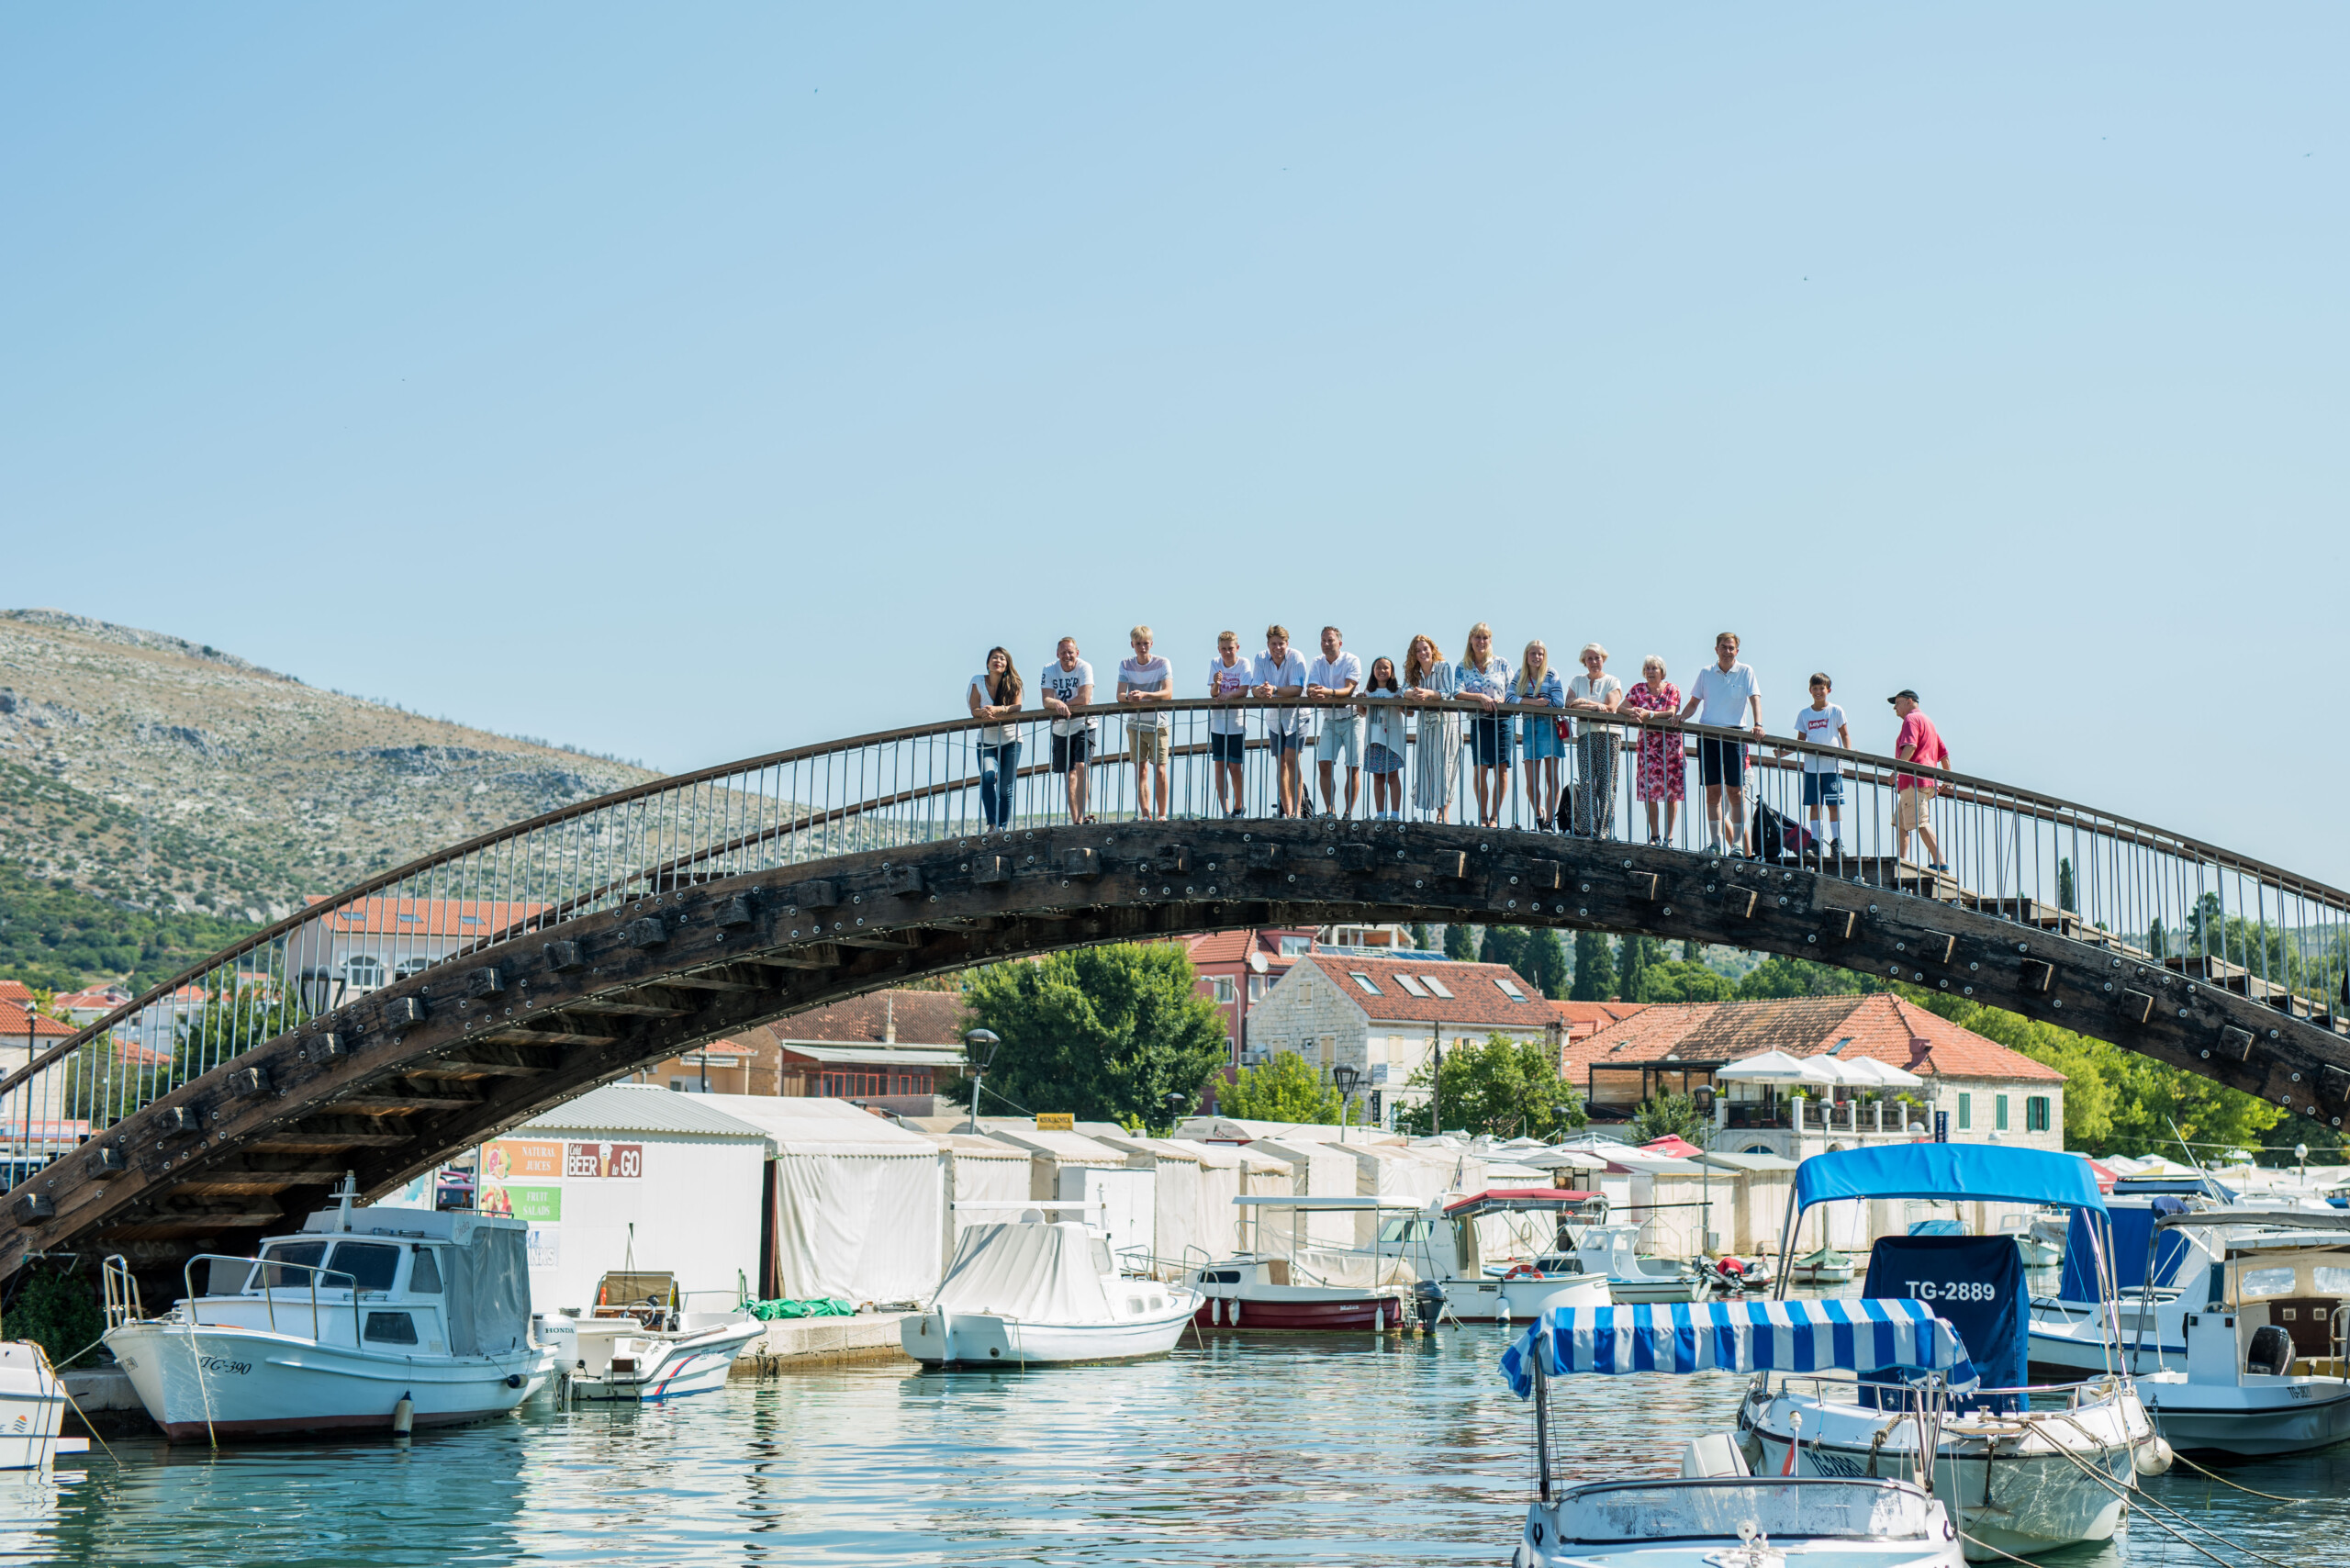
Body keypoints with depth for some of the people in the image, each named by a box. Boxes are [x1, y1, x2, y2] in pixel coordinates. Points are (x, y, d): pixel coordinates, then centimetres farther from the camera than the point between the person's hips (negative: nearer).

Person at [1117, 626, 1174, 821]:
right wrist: (1129, 697, -31)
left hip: (1158, 724, -3)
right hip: (1135, 724, 3)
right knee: (1140, 770, 1)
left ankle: (1162, 815, -1)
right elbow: (1119, 695, -6)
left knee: (1160, 771, -8)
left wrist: (1144, 695, -34)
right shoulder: (1126, 665, 2)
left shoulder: (1162, 664, -7)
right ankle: (1145, 816, 2)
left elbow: (1168, 694, -18)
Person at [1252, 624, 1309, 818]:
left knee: (1291, 759, -17)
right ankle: (1286, 811, 11)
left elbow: (1297, 689, -28)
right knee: (1280, 764, 6)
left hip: (1295, 715, -5)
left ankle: (1297, 811, -18)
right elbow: (1256, 689, -12)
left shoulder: (1296, 658, -18)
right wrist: (1262, 691, -36)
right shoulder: (1261, 659, -6)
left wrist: (1274, 690, -43)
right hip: (1274, 717, 5)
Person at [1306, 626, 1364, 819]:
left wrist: (1328, 692, -40)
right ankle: (1330, 811, -8)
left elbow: (1348, 690, -21)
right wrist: (1314, 692, -32)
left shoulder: (1352, 661, -8)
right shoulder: (1317, 664, 6)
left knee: (1353, 768, -6)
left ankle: (1348, 812, -1)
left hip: (1352, 718, -3)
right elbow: (1310, 689, -6)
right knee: (1325, 765, -11)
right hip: (1330, 720, 3)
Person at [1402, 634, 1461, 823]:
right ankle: (1436, 810, 2)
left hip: (1446, 720, -5)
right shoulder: (1414, 671, 9)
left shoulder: (1444, 668, -5)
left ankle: (1444, 812, -8)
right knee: (1427, 764, -1)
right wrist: (1413, 694, -27)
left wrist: (1427, 693, -31)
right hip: (1426, 721, 5)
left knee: (1443, 763, -8)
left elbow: (1448, 692, -15)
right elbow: (1405, 690, -4)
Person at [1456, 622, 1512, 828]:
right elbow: (1458, 693, -6)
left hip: (1502, 720, 0)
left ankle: (1495, 817, 3)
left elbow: (1512, 691, 4)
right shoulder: (1462, 668, 6)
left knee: (1501, 768, -4)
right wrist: (1480, 697, -21)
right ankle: (1482, 816, 2)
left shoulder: (1502, 664, 6)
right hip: (1478, 721, 0)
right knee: (1481, 768, -6)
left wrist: (1502, 700, -17)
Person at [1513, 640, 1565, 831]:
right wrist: (1534, 702, -17)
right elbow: (1510, 696, -3)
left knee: (1552, 779, -4)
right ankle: (1538, 817, 18)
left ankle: (1548, 822, 1)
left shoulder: (1551, 675, 3)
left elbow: (1559, 702, -7)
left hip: (1549, 727, -2)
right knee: (1531, 782, -2)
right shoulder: (1520, 675, 11)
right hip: (1529, 727, 2)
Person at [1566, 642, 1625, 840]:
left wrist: (1584, 702, -9)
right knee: (1586, 783, -8)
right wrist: (1595, 707, -9)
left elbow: (1610, 707, -6)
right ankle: (1587, 829, -11)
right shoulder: (1577, 681, 17)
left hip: (1608, 735, -2)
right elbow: (1569, 705, 1)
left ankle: (1604, 830, -8)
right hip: (1585, 736, 2)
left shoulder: (1613, 682, 10)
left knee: (1607, 784, -7)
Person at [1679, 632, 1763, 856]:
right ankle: (1717, 843, 4)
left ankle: (1738, 844, 0)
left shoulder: (1746, 672, 2)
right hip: (1708, 735, 2)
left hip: (1734, 734, -2)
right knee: (1713, 791, 1)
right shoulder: (1706, 673, 9)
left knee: (1735, 791, -4)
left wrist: (1758, 724, -24)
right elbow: (1694, 703, 12)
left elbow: (1755, 699, -8)